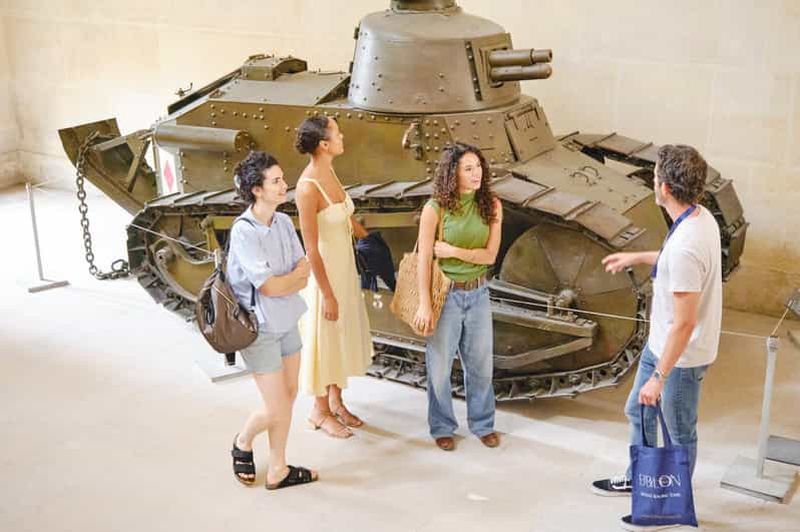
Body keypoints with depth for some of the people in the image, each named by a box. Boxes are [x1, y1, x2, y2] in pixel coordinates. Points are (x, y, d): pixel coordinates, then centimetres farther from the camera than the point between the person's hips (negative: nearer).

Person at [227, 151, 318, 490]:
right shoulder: (243, 232, -22)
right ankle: (243, 442, 30)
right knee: (276, 409, -2)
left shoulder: (284, 222, -1)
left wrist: (281, 282, -16)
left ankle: (278, 470, 28)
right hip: (259, 328, -7)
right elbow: (268, 287, -21)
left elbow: (305, 274, 1)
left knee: (289, 395, 13)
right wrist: (294, 275, -4)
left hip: (287, 321, 7)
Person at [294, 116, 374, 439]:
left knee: (343, 337, 20)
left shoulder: (329, 173, 0)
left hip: (345, 269, 8)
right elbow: (311, 248, -22)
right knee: (325, 341, 9)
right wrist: (327, 295, -19)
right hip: (324, 273, -8)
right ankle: (320, 411, 28)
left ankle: (336, 402, 38)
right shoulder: (308, 187, -25)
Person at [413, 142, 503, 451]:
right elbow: (423, 259, -12)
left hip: (478, 293, 3)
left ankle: (482, 423, 33)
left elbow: (490, 255, -6)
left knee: (481, 363, 14)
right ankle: (442, 427, 29)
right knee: (440, 364, 10)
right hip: (446, 294, -3)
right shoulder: (435, 208, -13)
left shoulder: (491, 206, -4)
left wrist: (453, 251, -17)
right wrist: (425, 304, -15)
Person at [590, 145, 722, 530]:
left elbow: (684, 323, -30)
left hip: (681, 355, -10)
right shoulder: (700, 217, -4)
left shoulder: (686, 246, -34)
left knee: (679, 434, 13)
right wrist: (637, 258, 24)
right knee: (638, 412, 26)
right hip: (660, 343, 10)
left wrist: (659, 377, -23)